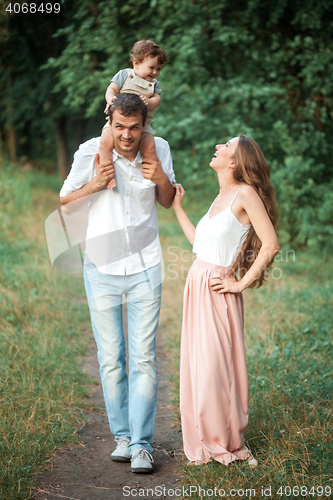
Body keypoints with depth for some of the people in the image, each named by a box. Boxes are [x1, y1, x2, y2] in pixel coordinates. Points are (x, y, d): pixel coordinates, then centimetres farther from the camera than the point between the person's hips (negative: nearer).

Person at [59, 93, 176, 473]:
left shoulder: (158, 149, -2)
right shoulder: (90, 152, -8)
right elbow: (65, 200, 4)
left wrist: (163, 180, -10)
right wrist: (93, 185, -15)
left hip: (145, 268, 1)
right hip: (102, 268, 0)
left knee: (144, 357, -4)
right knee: (111, 359, 5)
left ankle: (141, 444, 2)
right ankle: (122, 436, 19)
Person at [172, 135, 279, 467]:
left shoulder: (245, 194, -13)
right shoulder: (221, 197, 13)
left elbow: (270, 245, -18)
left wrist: (242, 283, -12)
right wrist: (177, 206, 23)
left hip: (216, 292, -8)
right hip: (197, 287, 8)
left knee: (215, 368, -1)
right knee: (197, 365, 13)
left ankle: (226, 443, 16)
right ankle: (204, 439, 27)